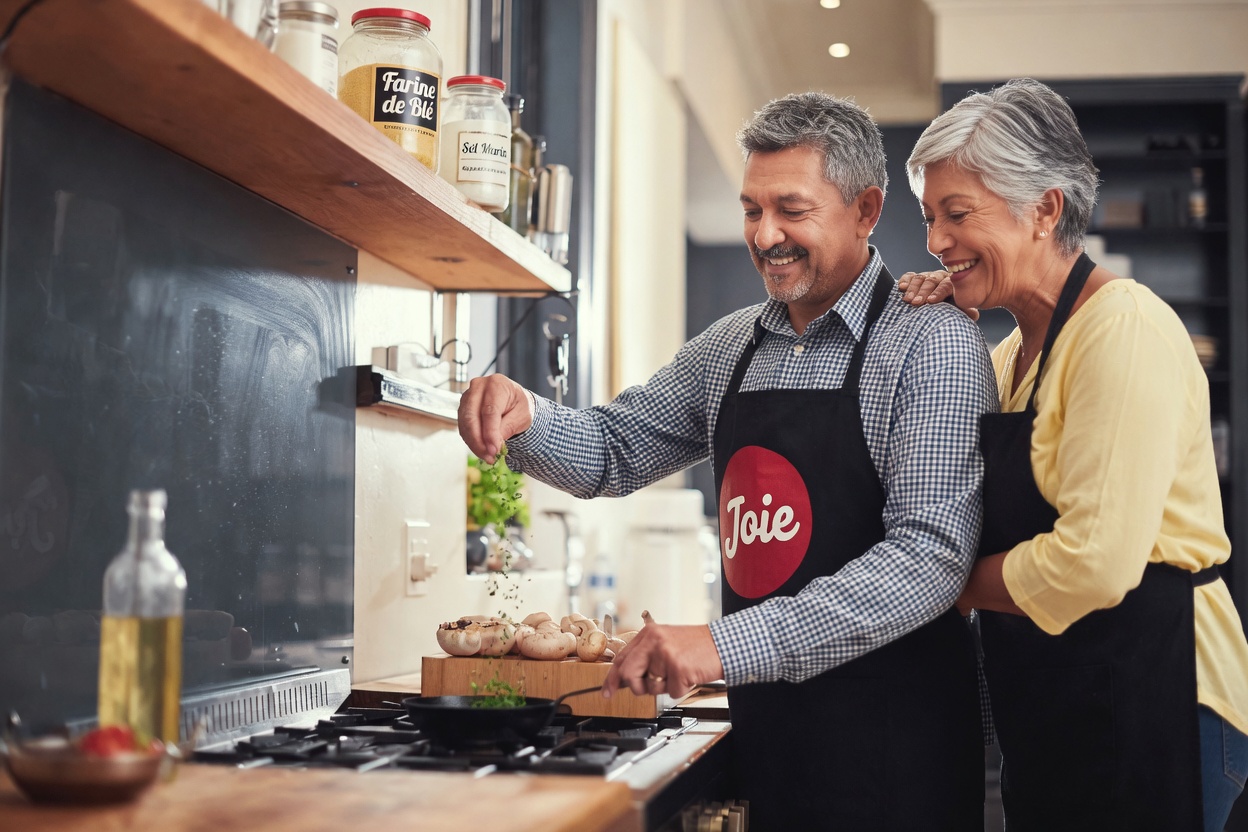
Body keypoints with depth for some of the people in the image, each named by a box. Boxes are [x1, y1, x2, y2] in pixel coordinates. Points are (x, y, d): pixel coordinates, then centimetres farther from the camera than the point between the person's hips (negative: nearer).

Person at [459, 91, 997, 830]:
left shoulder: (933, 345, -12)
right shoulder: (730, 348, 9)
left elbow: (932, 553, -21)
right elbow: (616, 452, 15)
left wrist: (730, 644, -28)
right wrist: (521, 417, -8)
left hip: (891, 740, -6)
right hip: (764, 715, 6)